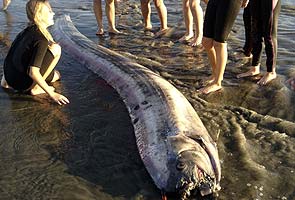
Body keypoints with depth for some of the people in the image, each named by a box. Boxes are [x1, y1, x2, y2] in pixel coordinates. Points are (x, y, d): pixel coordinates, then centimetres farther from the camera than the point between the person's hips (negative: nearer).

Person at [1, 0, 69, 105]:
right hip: (22, 83, -9)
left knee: (56, 75, 26)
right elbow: (33, 72, -27)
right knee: (55, 49, -12)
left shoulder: (28, 30, 5)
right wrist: (51, 94, -23)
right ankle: (35, 87, -7)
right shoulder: (41, 39, -21)